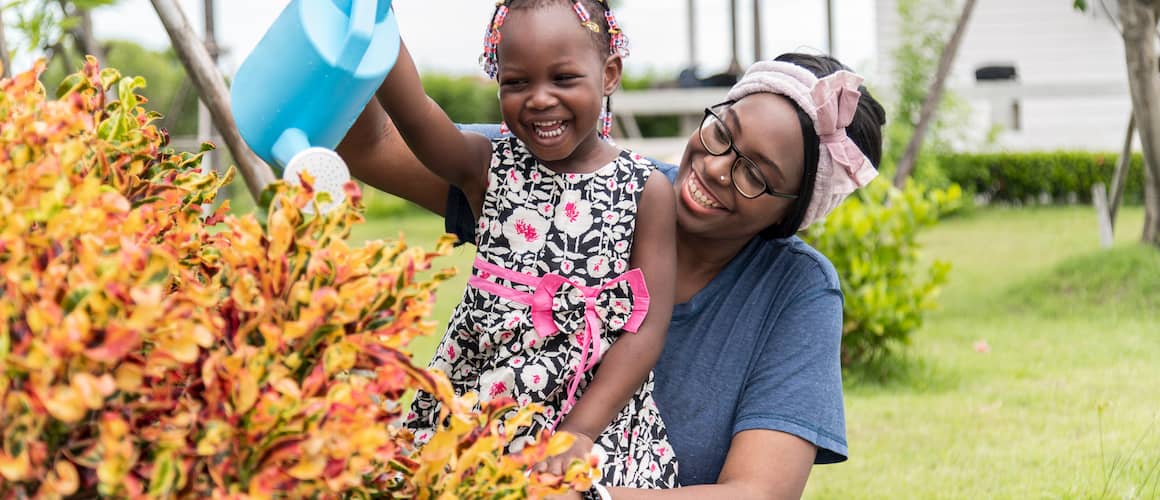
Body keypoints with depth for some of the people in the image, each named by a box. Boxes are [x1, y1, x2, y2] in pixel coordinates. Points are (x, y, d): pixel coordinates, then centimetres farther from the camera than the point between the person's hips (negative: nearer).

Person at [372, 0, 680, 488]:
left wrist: (579, 431, -16)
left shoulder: (647, 191, -3)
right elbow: (413, 113, -18)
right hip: (477, 407, 2)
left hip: (597, 414, -1)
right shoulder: (489, 168, 1)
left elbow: (646, 330, -7)